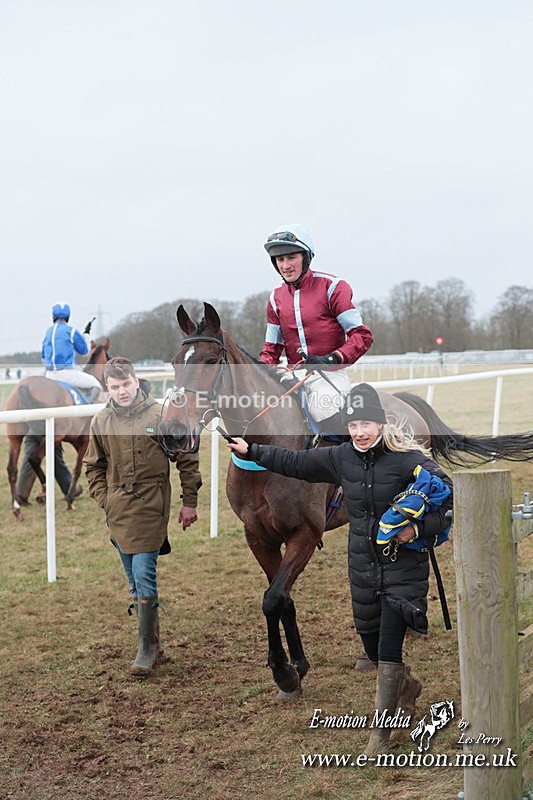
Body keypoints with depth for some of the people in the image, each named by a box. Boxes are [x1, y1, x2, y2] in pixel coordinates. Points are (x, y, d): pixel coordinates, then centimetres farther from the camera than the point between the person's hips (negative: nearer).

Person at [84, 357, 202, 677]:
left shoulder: (161, 415, -6)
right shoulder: (101, 422, 5)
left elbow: (187, 459, 0)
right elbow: (94, 466, 18)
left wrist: (190, 502, 0)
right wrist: (104, 499, 6)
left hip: (150, 509, -5)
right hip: (118, 512, 5)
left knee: (144, 576, -10)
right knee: (136, 582, 12)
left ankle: (147, 649, -1)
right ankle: (153, 643, 24)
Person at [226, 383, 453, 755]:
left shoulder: (408, 458, -14)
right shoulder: (342, 458, 2)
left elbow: (450, 497, -13)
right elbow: (296, 462, 13)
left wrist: (419, 529, -23)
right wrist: (252, 452, 14)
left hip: (404, 567, -5)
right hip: (363, 567, 5)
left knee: (388, 651, -8)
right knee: (373, 647, 15)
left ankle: (381, 733, 6)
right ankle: (408, 685, 48)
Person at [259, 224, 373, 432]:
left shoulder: (331, 287, -4)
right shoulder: (276, 298, 12)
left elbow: (361, 335, -9)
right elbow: (272, 347, 16)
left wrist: (331, 360, -23)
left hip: (329, 375, -5)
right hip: (293, 375, 5)